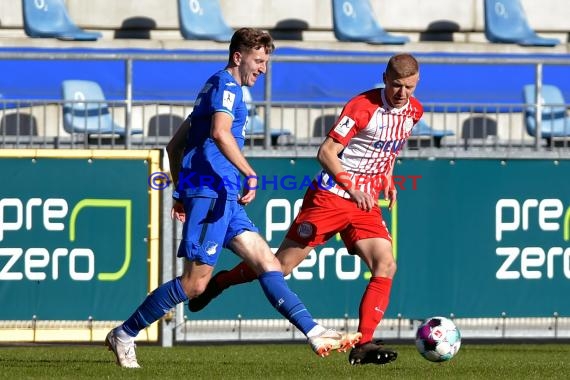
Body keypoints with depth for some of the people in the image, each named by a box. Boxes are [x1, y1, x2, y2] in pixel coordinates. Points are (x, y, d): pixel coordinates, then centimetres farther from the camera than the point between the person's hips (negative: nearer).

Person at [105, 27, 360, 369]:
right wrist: (251, 175, -26)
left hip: (224, 198, 11)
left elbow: (175, 145, 28)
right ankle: (124, 335, -3)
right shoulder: (226, 85, -4)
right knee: (196, 282, -10)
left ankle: (314, 333, -5)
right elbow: (220, 133, -24)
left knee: (268, 263, 2)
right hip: (211, 190, -11)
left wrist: (182, 194, 26)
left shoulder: (218, 88, 25)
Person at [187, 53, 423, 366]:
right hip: (330, 196, -5)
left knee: (386, 266, -15)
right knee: (282, 264, 0)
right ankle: (216, 283, 24)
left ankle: (362, 346, -13)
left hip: (366, 204, 5)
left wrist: (387, 179, 13)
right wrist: (352, 189, -30)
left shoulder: (413, 111, 5)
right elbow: (326, 152, -19)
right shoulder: (362, 107, -17)